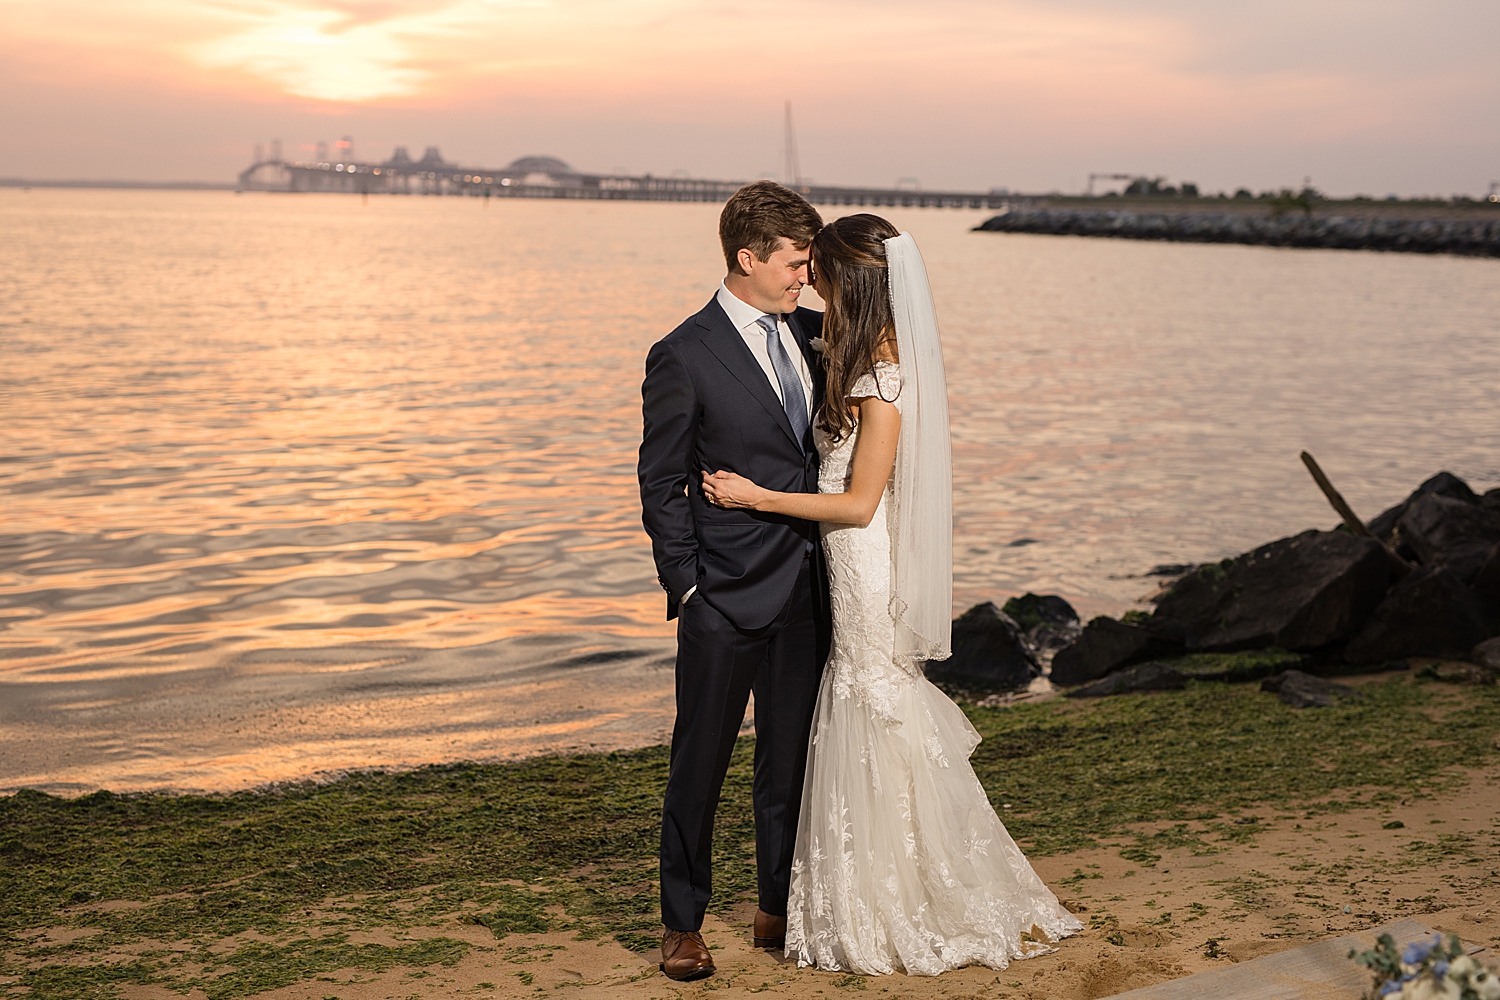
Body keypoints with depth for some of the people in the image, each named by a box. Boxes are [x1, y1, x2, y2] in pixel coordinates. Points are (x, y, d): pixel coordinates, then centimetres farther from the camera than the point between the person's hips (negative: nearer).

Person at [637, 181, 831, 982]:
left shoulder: (813, 333, 7)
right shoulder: (684, 357, -10)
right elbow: (661, 488, -7)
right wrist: (685, 590, -9)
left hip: (806, 591, 6)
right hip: (726, 595, -5)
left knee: (791, 759, 14)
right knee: (700, 765, 5)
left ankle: (781, 908, 29)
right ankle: (682, 922, 20)